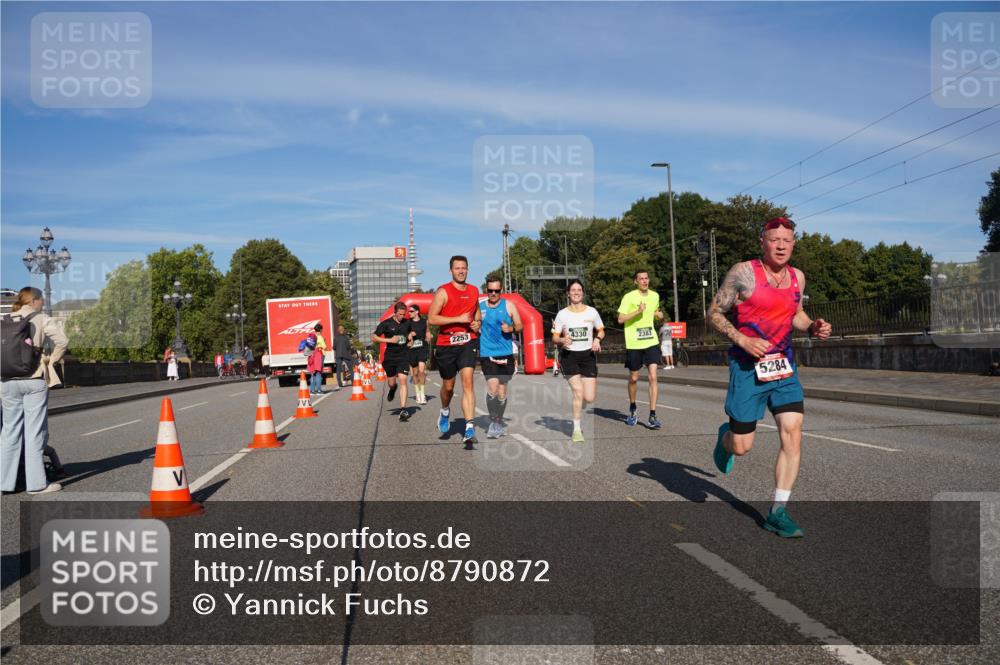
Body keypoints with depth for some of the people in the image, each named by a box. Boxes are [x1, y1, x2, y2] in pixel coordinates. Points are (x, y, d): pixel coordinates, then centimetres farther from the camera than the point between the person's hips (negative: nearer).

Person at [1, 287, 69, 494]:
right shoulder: (42, 319, -3)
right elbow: (62, 341, -15)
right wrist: (51, 361, -2)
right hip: (34, 380, -4)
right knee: (35, 432, 1)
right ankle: (36, 483, 4)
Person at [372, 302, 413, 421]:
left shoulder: (407, 322, 4)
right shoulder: (386, 324, -7)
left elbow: (412, 331, 27)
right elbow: (374, 338, -8)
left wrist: (410, 336, 6)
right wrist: (390, 340, -16)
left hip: (403, 357, 1)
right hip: (390, 357, -1)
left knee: (403, 381, -13)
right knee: (392, 383, 10)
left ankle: (403, 410, -16)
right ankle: (393, 389, 50)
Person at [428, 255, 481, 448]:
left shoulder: (474, 291, 11)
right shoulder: (443, 292, -5)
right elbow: (431, 318, -13)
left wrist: (478, 323, 8)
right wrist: (458, 319, -19)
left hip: (468, 342, 2)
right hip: (446, 345, -2)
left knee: (468, 381, -14)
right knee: (448, 385, 12)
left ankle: (469, 429, -19)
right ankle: (445, 411, 47)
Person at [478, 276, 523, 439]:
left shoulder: (508, 305, 4)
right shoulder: (479, 306, 5)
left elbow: (520, 325, 7)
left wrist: (511, 328, -13)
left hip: (506, 354, 1)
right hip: (487, 353, -1)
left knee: (502, 391, 9)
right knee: (492, 387, -16)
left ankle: (499, 423, 26)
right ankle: (493, 423, -3)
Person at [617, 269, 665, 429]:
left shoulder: (655, 296, 7)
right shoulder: (629, 297, -8)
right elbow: (620, 319, -12)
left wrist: (659, 315, 2)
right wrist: (638, 311, -23)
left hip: (651, 342, 3)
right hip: (633, 343, -3)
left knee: (653, 376, -9)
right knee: (633, 378, 10)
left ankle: (652, 416, -7)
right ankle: (632, 409, 34)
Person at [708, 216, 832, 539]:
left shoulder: (797, 277, 7)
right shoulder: (743, 272, -10)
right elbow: (714, 313, -6)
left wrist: (813, 327, 2)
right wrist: (742, 340, -20)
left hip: (784, 366, 5)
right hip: (748, 366, -4)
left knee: (793, 436, -8)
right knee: (742, 446, 1)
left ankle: (778, 513, 3)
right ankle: (725, 437, 41)